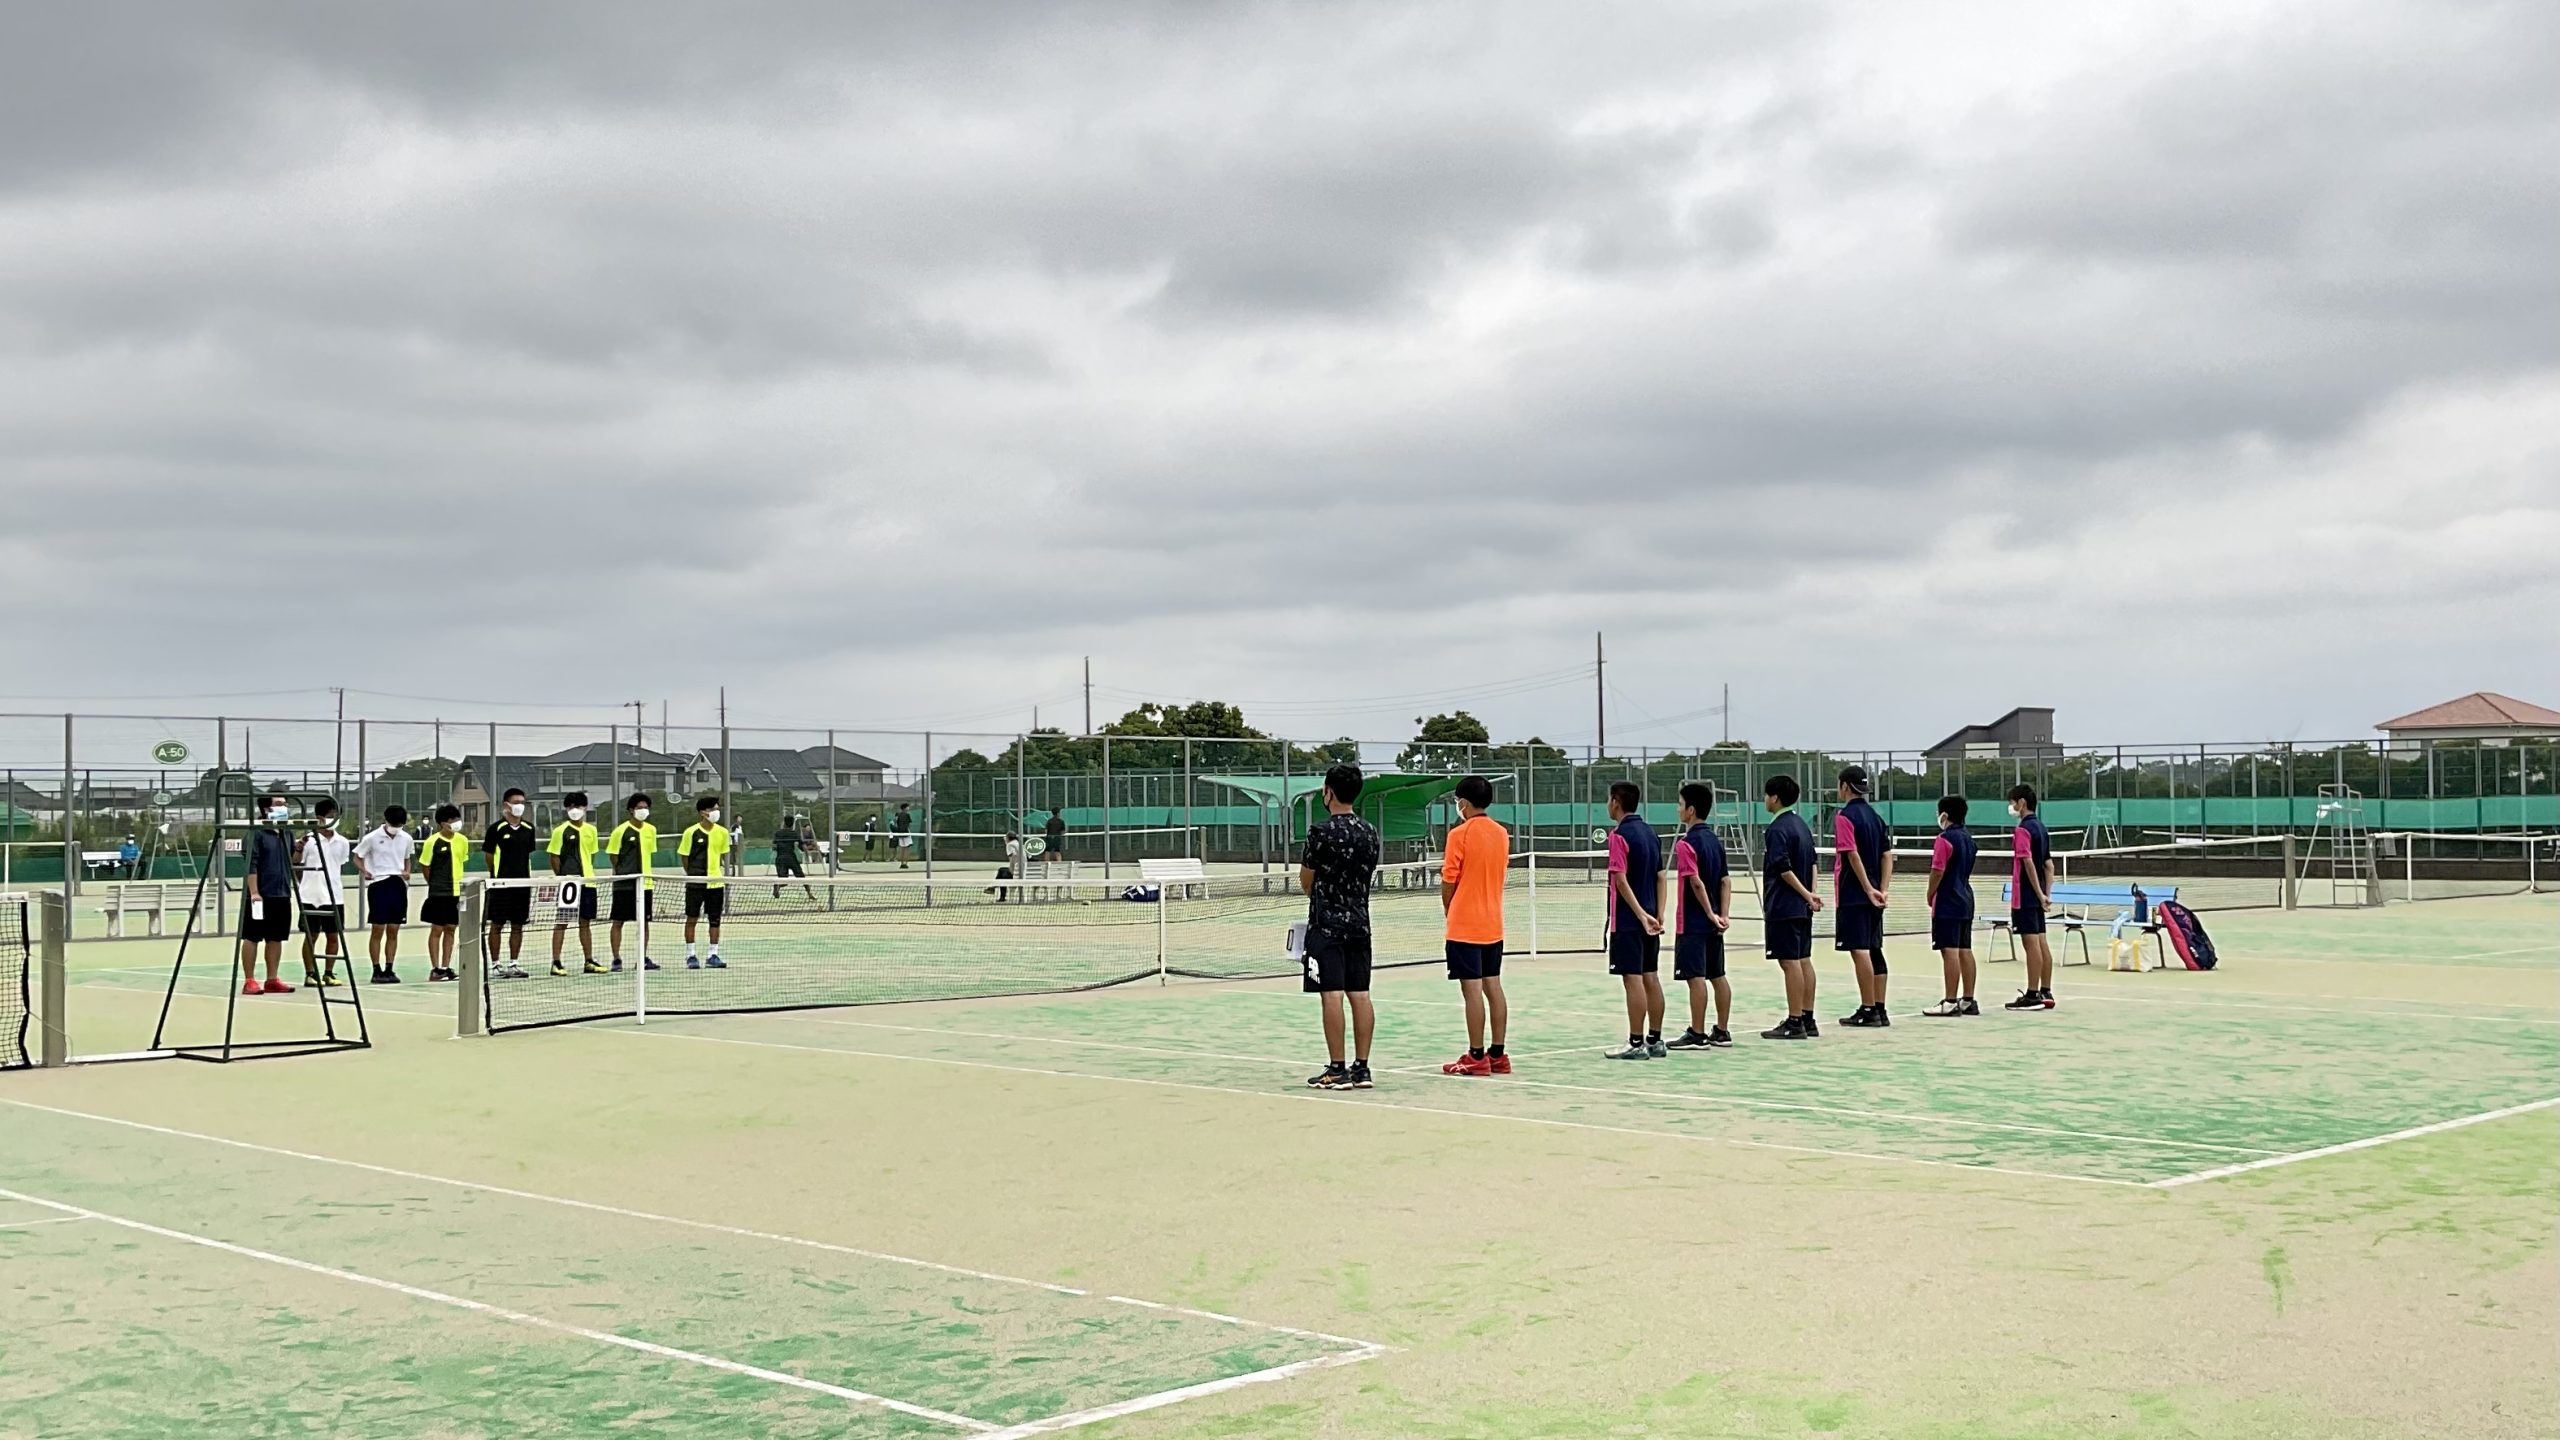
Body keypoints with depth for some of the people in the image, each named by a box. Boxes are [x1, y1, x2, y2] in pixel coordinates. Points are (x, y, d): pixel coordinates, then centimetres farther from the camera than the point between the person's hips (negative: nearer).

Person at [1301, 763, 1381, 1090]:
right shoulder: (1369, 833, 8)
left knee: (1332, 995, -6)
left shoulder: (1321, 831, -12)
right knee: (1359, 994, 6)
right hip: (1359, 922, 7)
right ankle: (1361, 1068, 9)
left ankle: (1337, 1071, -6)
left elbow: (1306, 882, -3)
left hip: (1327, 925, -7)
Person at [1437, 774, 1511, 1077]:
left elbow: (1448, 881, -10)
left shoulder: (1460, 834, -12)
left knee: (1472, 989, -4)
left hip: (1464, 926, -7)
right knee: (1493, 986, 10)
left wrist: (1447, 914, 6)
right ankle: (1498, 1055, 12)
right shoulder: (1502, 833, 8)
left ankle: (1476, 1058, -2)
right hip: (1493, 924, 7)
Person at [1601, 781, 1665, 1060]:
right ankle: (1655, 1041, 14)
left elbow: (1621, 879, -19)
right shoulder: (1651, 833, 12)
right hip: (1650, 918, 8)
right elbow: (1660, 877, 12)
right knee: (1651, 977, 10)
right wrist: (1657, 915, 9)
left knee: (1633, 978, -6)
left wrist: (1640, 914, -20)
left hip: (1627, 919, -8)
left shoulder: (1619, 835, -12)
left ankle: (1636, 1044, -5)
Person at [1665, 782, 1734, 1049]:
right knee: (1717, 975, 11)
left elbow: (1696, 883, -20)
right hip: (1713, 922, 8)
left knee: (1696, 977, -6)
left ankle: (1697, 1034, -5)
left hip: (1693, 922, -8)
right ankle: (1722, 1031, 16)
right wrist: (1723, 914, 1)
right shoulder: (1715, 839, 11)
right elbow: (1725, 880, 6)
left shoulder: (1686, 843, -14)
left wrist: (1710, 914, -14)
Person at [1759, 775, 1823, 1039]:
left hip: (1783, 907, -9)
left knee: (1790, 962, -8)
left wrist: (1806, 894, -16)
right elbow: (1812, 863, 15)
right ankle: (1807, 1020, 15)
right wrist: (1811, 893, 7)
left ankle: (1794, 1023, -7)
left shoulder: (1777, 829, -14)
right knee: (1804, 960, 11)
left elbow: (1783, 868, -21)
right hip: (1802, 908, 9)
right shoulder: (1802, 824, 14)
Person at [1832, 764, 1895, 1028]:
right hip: (1874, 896, 8)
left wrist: (1868, 889, -17)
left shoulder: (1845, 816, -10)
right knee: (1874, 949, 11)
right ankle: (1880, 1010, 14)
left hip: (1853, 895, -8)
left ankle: (1868, 1010, -7)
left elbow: (1853, 855, -19)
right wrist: (1883, 889, 0)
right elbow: (1887, 855, 7)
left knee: (1859, 950, -7)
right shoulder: (1875, 816, 13)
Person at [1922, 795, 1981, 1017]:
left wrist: (1930, 896, -4)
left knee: (1950, 951, -9)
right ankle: (1968, 1000, 13)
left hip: (1947, 903, -9)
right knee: (1965, 950, 10)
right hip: (1966, 900, 9)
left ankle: (1951, 1002, -10)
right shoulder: (1968, 838, 13)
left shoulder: (1945, 839, -14)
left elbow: (1937, 872, -17)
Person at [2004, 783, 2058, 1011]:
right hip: (2038, 897, 9)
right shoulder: (2041, 828, 15)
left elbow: (2028, 863, -20)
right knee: (2041, 943, 9)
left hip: (2025, 896, -9)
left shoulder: (2023, 830, -13)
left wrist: (2039, 894, -20)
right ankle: (2045, 993, 12)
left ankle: (2032, 996, -7)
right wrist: (2046, 894, 13)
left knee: (2031, 943, -7)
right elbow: (2049, 865, 15)